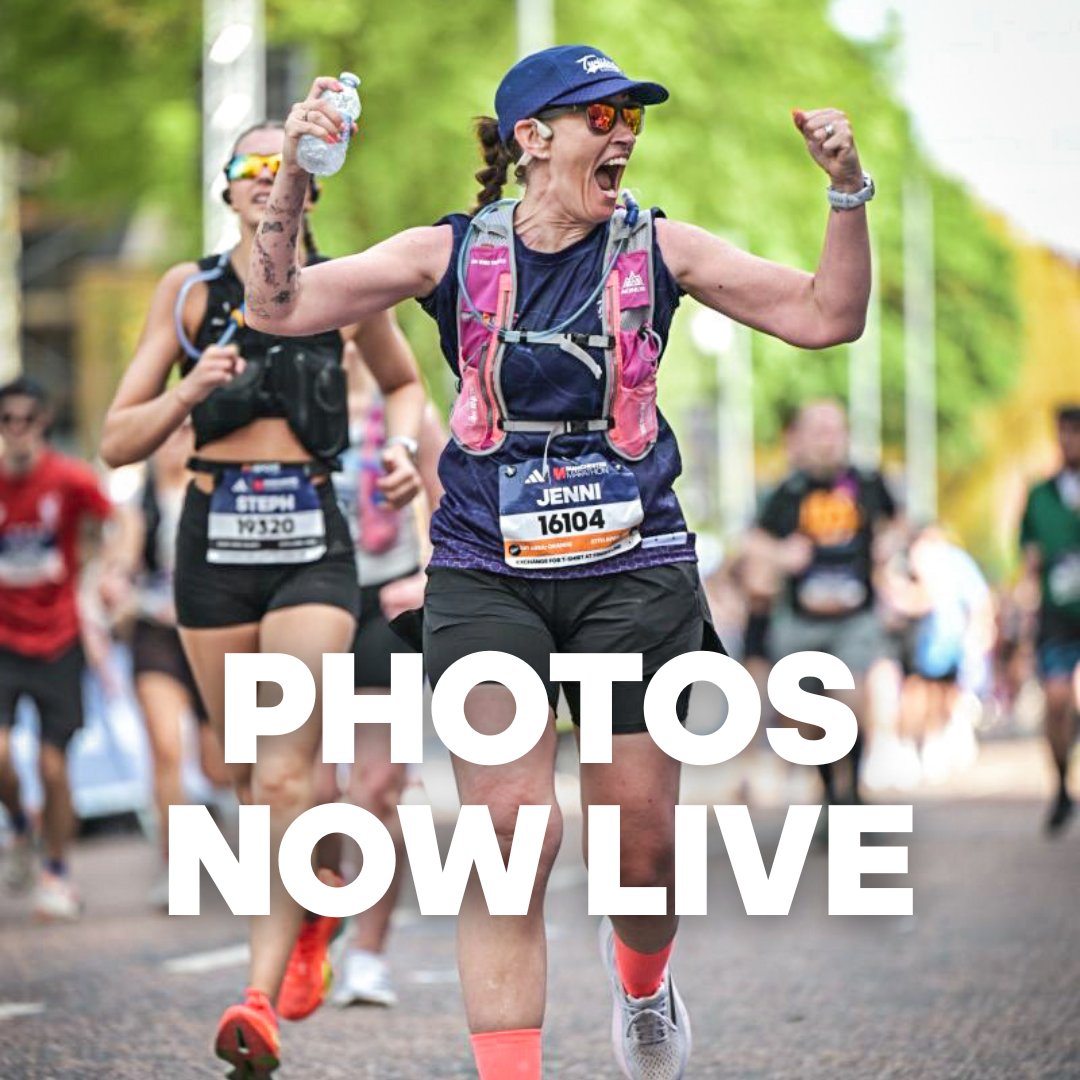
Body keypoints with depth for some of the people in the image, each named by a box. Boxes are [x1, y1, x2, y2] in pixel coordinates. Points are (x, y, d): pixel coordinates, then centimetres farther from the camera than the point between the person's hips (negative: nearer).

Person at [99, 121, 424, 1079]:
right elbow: (117, 441, 5)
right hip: (217, 539, 2)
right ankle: (315, 896, 41)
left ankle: (261, 999, -20)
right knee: (249, 772, 10)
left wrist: (403, 445, 4)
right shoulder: (189, 290, 6)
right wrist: (189, 391, -12)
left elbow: (405, 382, 25)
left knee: (289, 771, -16)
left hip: (311, 541, -2)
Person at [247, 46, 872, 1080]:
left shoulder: (658, 248, 3)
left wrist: (847, 191, -11)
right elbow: (279, 307, 0)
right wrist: (291, 184, -14)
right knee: (511, 830, -14)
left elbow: (826, 316, 2)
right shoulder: (452, 251, 2)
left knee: (643, 842, 4)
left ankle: (641, 976, 39)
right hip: (486, 576, -1)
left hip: (633, 569, 1)